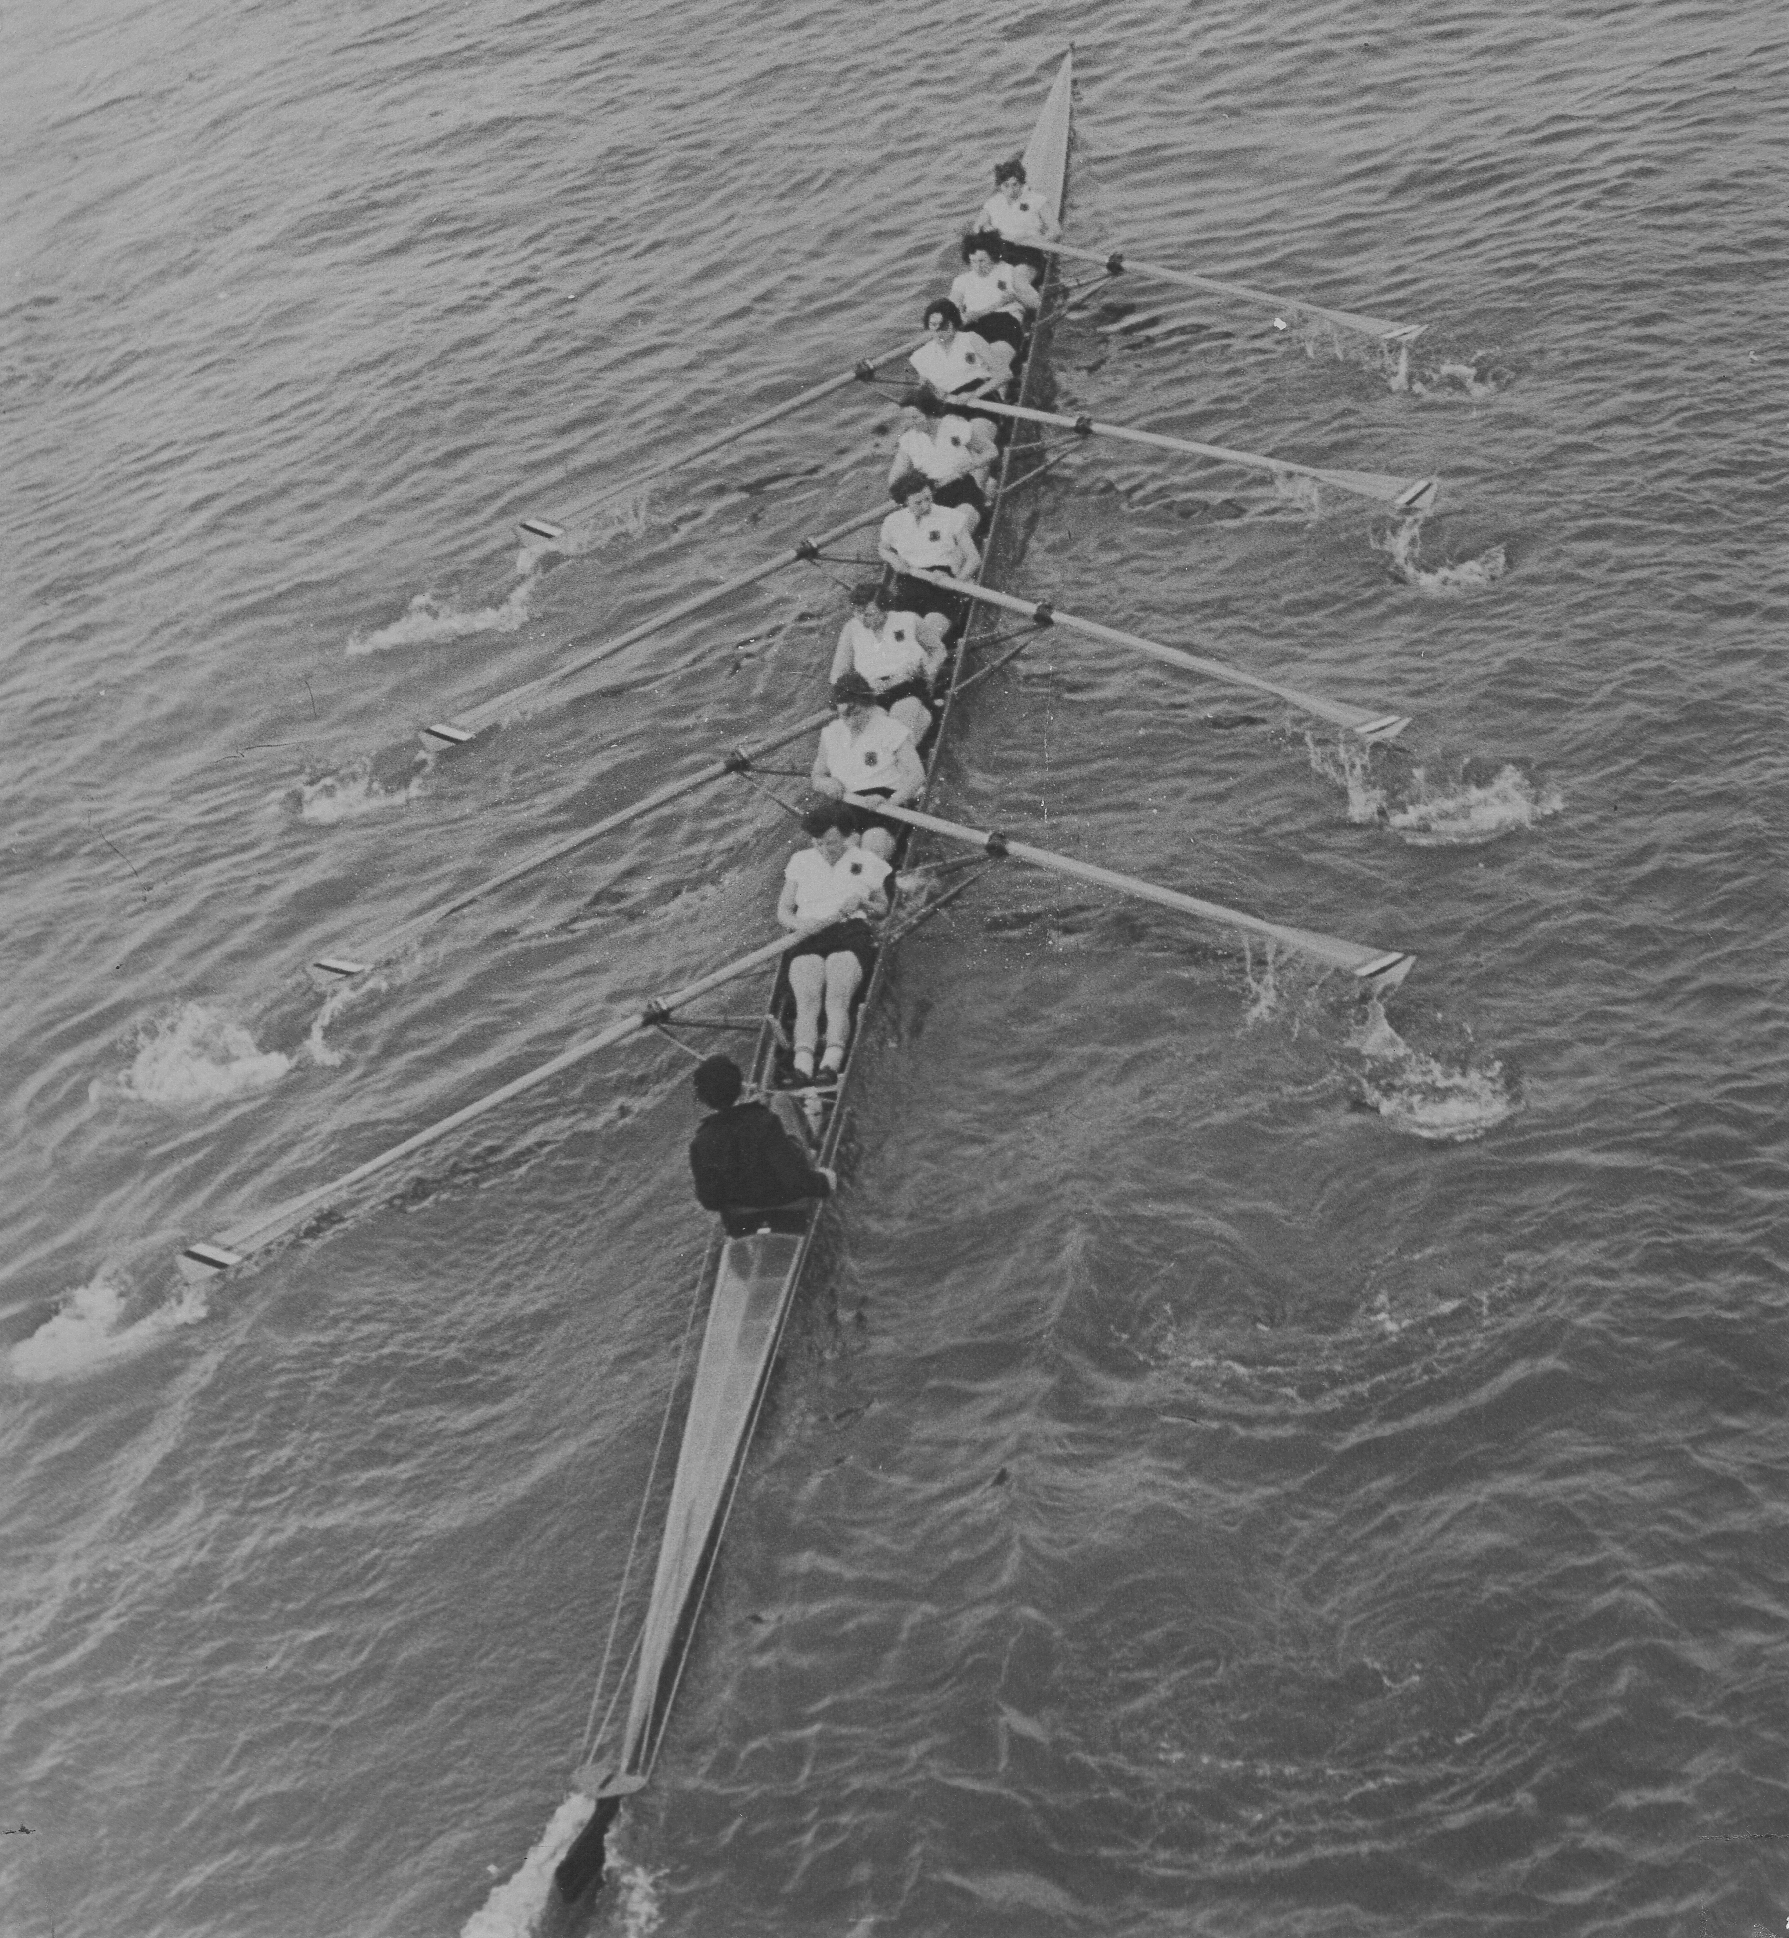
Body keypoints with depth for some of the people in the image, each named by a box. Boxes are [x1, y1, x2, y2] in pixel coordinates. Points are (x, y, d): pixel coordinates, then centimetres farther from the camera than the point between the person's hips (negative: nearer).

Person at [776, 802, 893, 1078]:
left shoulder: (867, 861, 18)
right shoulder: (800, 861, 22)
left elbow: (886, 908, 23)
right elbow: (783, 911, 20)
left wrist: (862, 903, 0)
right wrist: (801, 925, -3)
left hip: (852, 934, -1)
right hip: (808, 940, 1)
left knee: (837, 1001, -31)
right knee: (807, 1003, -29)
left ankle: (832, 1063, -52)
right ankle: (802, 1068, -50)